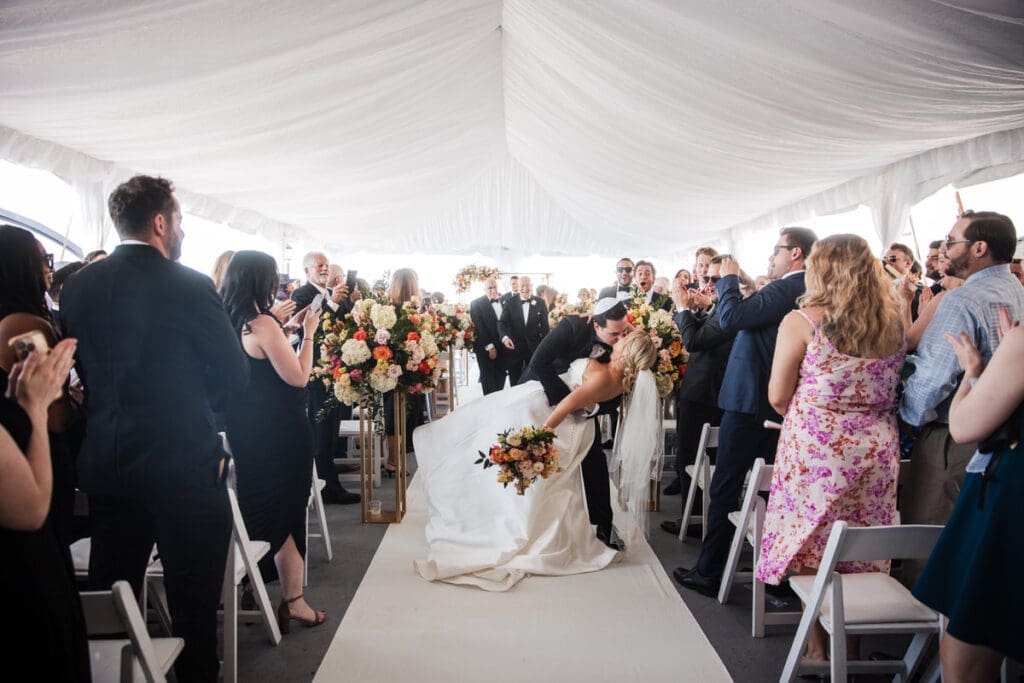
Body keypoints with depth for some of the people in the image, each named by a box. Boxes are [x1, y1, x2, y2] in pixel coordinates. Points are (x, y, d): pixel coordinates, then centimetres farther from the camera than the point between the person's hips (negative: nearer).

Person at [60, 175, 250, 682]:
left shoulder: (77, 285, 2)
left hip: (105, 462, 6)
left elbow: (76, 365, 9)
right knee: (194, 600, 9)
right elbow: (234, 373, -8)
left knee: (107, 600, 19)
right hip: (182, 461, -5)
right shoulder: (190, 286, -14)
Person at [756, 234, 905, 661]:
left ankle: (819, 647, 19)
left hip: (816, 447, -4)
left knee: (812, 550, 9)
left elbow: (778, 398, -5)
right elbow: (894, 391, 12)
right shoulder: (893, 323, 4)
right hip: (877, 449, 5)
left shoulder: (801, 322, -9)